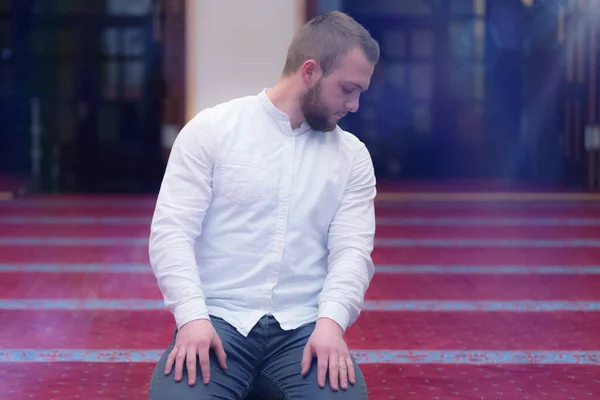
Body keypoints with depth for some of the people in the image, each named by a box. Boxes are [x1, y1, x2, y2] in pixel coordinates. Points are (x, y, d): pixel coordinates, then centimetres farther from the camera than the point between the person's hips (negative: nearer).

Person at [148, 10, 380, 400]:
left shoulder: (352, 156, 10)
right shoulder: (212, 129, 2)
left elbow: (353, 250, 0)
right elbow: (171, 230, -4)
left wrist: (331, 320, -19)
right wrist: (193, 316, -19)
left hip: (304, 327, 2)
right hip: (218, 320, -2)